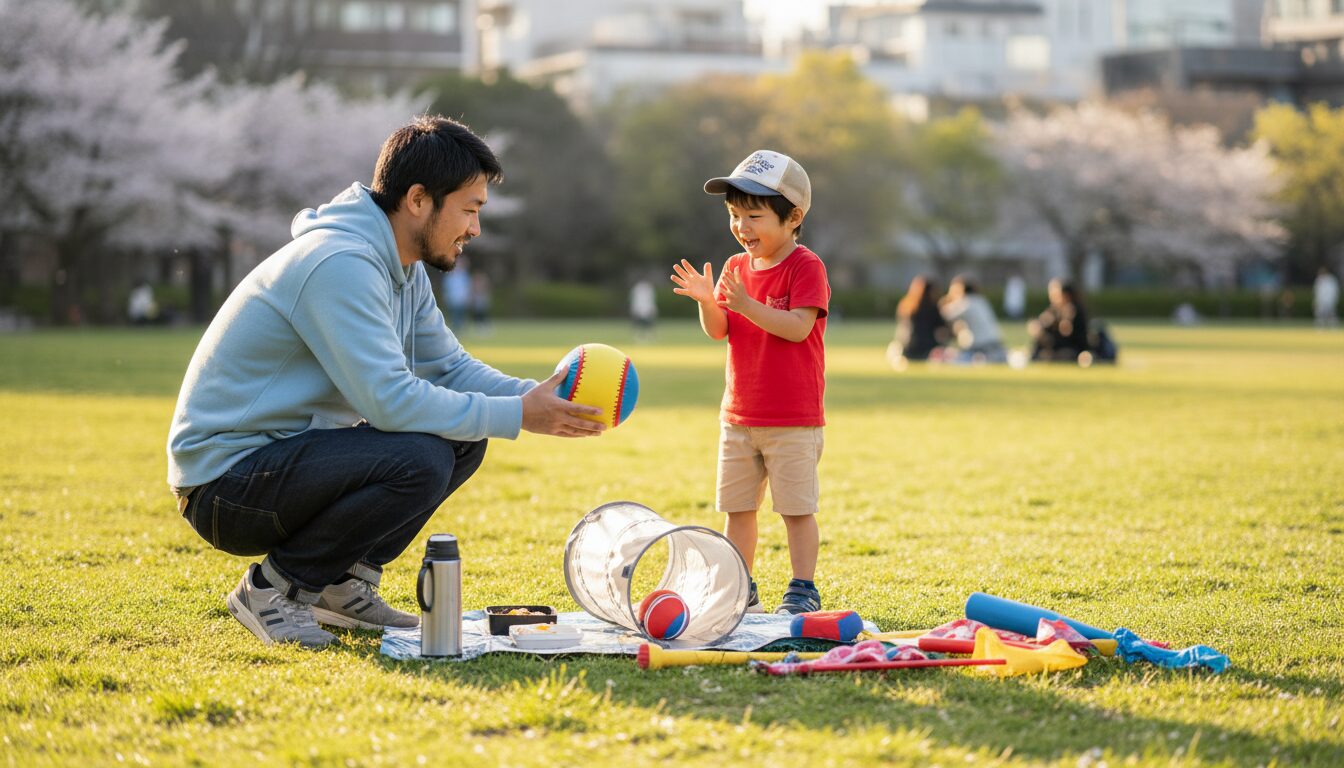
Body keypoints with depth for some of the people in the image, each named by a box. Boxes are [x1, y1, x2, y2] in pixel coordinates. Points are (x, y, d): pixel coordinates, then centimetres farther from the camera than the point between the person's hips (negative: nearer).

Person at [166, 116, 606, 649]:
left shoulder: (402, 270, 10)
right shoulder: (339, 263, -23)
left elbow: (451, 366, 13)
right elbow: (389, 399, -28)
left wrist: (539, 396, -6)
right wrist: (516, 415, -22)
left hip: (286, 455, 10)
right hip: (224, 480, -10)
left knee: (462, 439, 3)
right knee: (420, 460, -28)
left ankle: (343, 585, 7)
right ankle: (271, 588, -11)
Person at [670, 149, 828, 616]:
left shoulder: (806, 267, -11)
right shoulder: (736, 267, 9)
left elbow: (798, 327, -22)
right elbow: (717, 331, 4)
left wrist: (746, 304, -31)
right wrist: (707, 301, -16)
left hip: (793, 420, -6)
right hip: (738, 416, 6)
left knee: (796, 508, 0)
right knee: (737, 507, 10)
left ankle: (803, 590, 8)